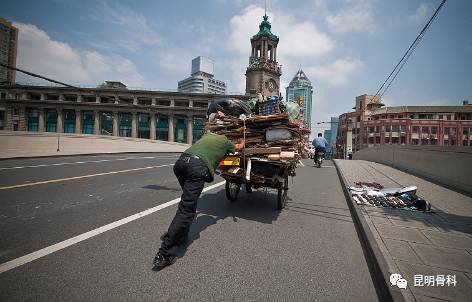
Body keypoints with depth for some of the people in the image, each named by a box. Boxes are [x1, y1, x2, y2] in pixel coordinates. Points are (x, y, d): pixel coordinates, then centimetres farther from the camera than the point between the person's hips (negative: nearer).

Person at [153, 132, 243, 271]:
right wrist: (241, 144, 67)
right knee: (186, 209, -5)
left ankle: (180, 236, 26)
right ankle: (165, 253, -4)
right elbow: (238, 147, 44)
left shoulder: (207, 135, 34)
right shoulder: (225, 141, 23)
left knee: (188, 202, 23)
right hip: (198, 167, -6)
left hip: (181, 161, 7)